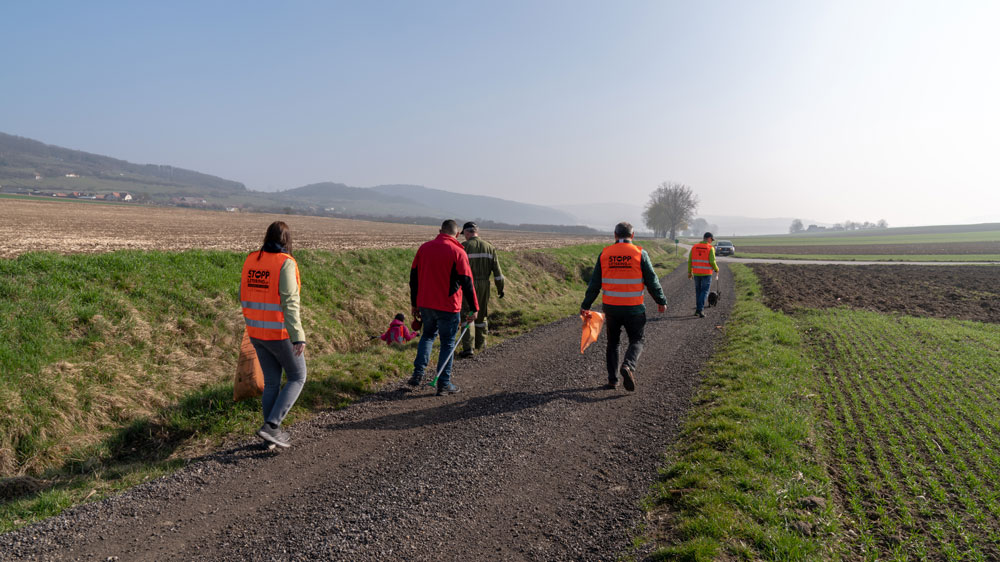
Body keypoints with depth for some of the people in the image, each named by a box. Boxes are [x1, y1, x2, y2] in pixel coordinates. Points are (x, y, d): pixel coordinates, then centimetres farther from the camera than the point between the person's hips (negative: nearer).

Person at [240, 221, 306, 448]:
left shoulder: (251, 261, 4)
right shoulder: (285, 263, -17)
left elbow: (244, 299, 12)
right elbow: (289, 303, -25)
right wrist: (298, 337, -28)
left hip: (257, 332, 7)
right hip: (281, 333, -6)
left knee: (272, 382, 17)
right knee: (297, 378, 10)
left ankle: (274, 432, 23)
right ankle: (271, 425, -1)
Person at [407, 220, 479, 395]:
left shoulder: (424, 248, 5)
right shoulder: (458, 252, -10)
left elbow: (414, 277, 10)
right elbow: (467, 282, -12)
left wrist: (414, 303, 17)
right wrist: (473, 309, -5)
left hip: (425, 304, 5)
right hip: (448, 307, -5)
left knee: (428, 335, 24)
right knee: (448, 343, 7)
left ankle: (418, 373, 10)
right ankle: (444, 384, 9)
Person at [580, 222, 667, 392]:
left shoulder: (604, 254, 1)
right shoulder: (640, 253, -6)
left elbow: (595, 283, 3)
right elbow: (652, 281, -3)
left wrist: (586, 305, 10)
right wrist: (661, 301, 9)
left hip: (610, 307, 2)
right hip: (633, 308, -2)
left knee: (612, 343, 17)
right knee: (636, 341, 11)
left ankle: (612, 379, 16)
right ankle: (628, 366, -17)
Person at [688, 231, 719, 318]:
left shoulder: (694, 247, 3)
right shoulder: (710, 248, -10)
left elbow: (690, 260, 3)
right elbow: (712, 261, -15)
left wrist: (689, 272, 12)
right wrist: (716, 269, 4)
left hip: (696, 273, 4)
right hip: (706, 273, -4)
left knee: (698, 291, 17)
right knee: (704, 291, 0)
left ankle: (698, 309, 21)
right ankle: (700, 310, -13)